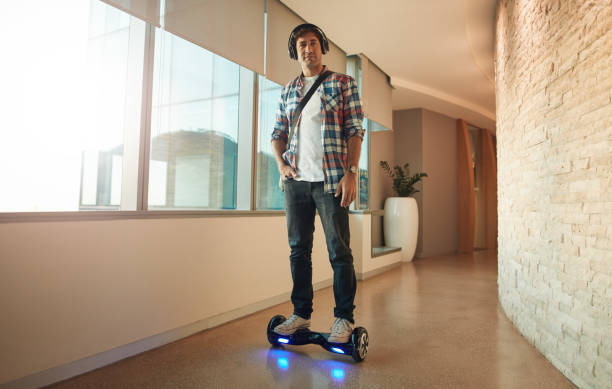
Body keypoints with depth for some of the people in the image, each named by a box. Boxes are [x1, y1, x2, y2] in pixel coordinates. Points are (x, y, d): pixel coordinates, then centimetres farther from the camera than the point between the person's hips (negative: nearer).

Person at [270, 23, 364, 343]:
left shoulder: (343, 83, 6)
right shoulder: (288, 91, 18)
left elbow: (355, 131, -2)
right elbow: (278, 133, 18)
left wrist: (351, 173, -13)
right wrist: (281, 163, -1)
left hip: (330, 179, -4)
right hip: (295, 180, 5)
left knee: (339, 250, -1)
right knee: (298, 248, 9)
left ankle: (344, 318, 12)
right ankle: (301, 313, 22)